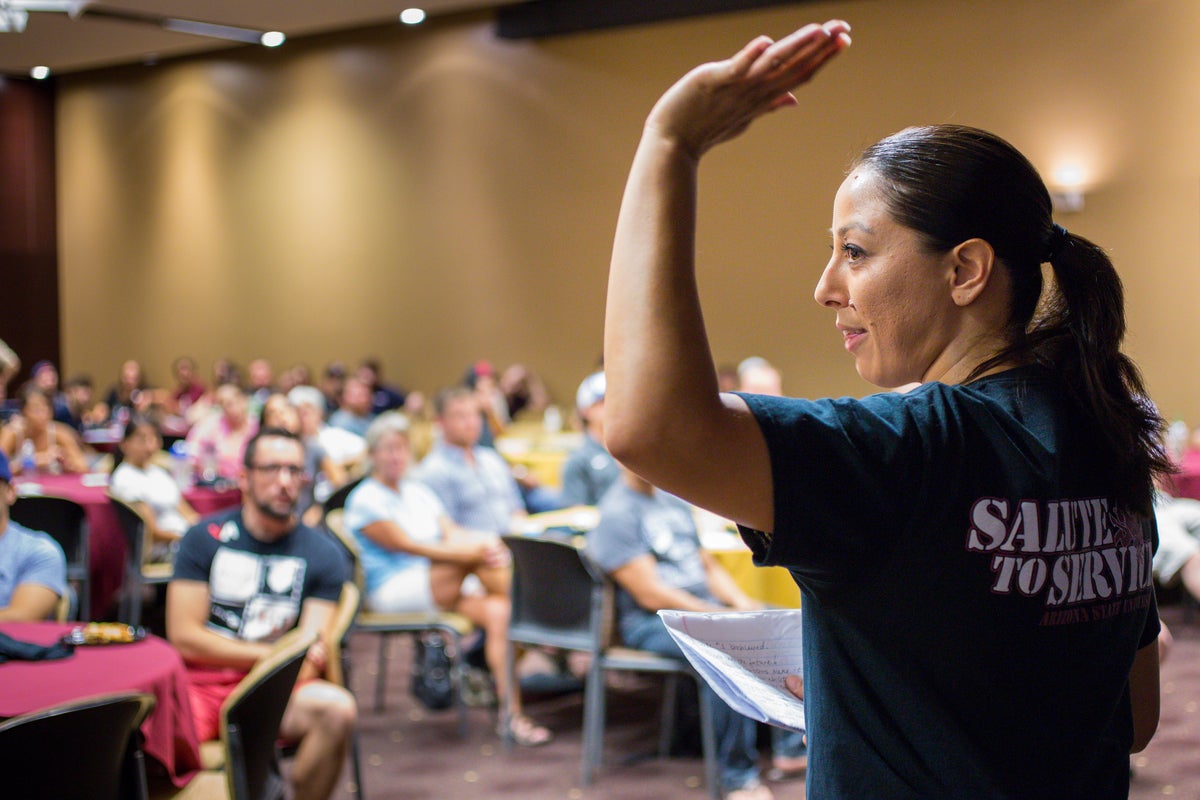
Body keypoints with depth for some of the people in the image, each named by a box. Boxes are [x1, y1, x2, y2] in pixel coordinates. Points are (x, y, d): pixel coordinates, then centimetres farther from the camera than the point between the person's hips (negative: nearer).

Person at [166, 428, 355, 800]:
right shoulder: (205, 538, 5)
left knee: (337, 709, -30)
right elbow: (184, 637, -2)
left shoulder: (323, 553, 7)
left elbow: (312, 653, -2)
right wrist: (272, 655, -9)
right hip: (199, 684, -1)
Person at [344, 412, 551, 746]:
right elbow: (405, 545, -14)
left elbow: (451, 531, 9)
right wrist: (466, 551, -23)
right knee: (476, 556, -31)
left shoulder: (418, 491, 21)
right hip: (393, 590, -7)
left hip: (440, 586, 7)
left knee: (498, 612, -23)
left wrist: (485, 544, -16)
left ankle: (511, 712, -26)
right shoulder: (365, 500, -3)